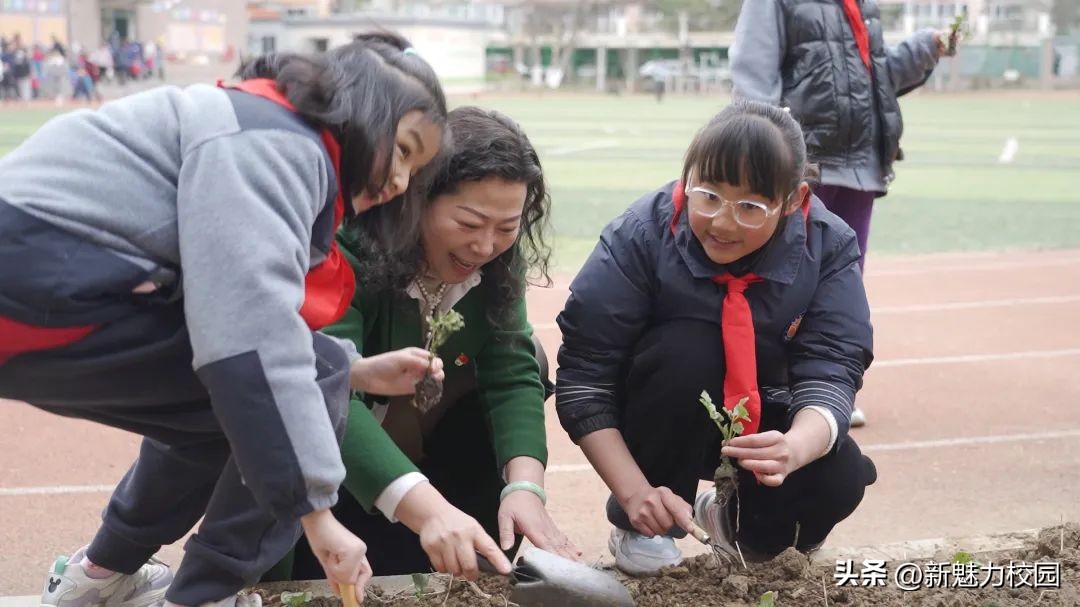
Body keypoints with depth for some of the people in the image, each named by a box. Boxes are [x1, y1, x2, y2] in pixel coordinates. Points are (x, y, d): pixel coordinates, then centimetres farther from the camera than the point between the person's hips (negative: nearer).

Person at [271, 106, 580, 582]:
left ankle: (462, 566, -5)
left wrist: (524, 486, -39)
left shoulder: (496, 260, -15)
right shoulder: (347, 249, -33)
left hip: (415, 444, 6)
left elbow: (514, 371, -22)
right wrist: (428, 509, -56)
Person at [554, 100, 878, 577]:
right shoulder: (641, 236, -25)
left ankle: (738, 521, 10)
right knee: (686, 348, -34)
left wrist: (795, 447, -47)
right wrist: (634, 491, -32)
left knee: (839, 479, -27)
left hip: (760, 421, 2)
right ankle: (642, 525, -10)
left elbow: (830, 370, -24)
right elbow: (583, 376, -22)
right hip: (663, 421, -2)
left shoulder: (828, 247, -18)